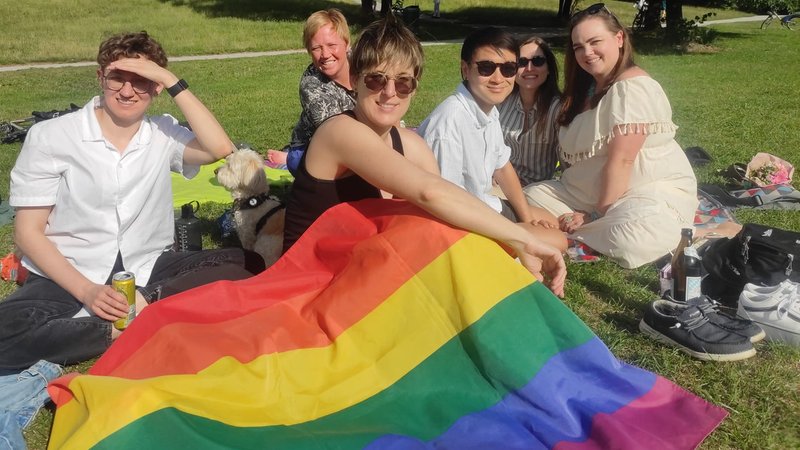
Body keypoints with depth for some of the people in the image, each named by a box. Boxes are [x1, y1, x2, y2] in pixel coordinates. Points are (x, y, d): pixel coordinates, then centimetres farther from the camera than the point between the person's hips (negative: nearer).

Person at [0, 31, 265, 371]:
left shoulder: (164, 133, 2)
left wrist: (172, 81, -17)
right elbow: (28, 231, -6)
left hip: (146, 268, 2)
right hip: (70, 276, -2)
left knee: (249, 265, -18)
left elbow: (221, 150, -18)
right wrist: (87, 291, -19)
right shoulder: (50, 137, -5)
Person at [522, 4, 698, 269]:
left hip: (653, 193, -8)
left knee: (629, 242, -38)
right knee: (532, 197, -7)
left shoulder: (633, 88, -16)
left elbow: (621, 160, -20)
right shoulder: (587, 88, 14)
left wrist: (598, 214, -16)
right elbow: (579, 154, 6)